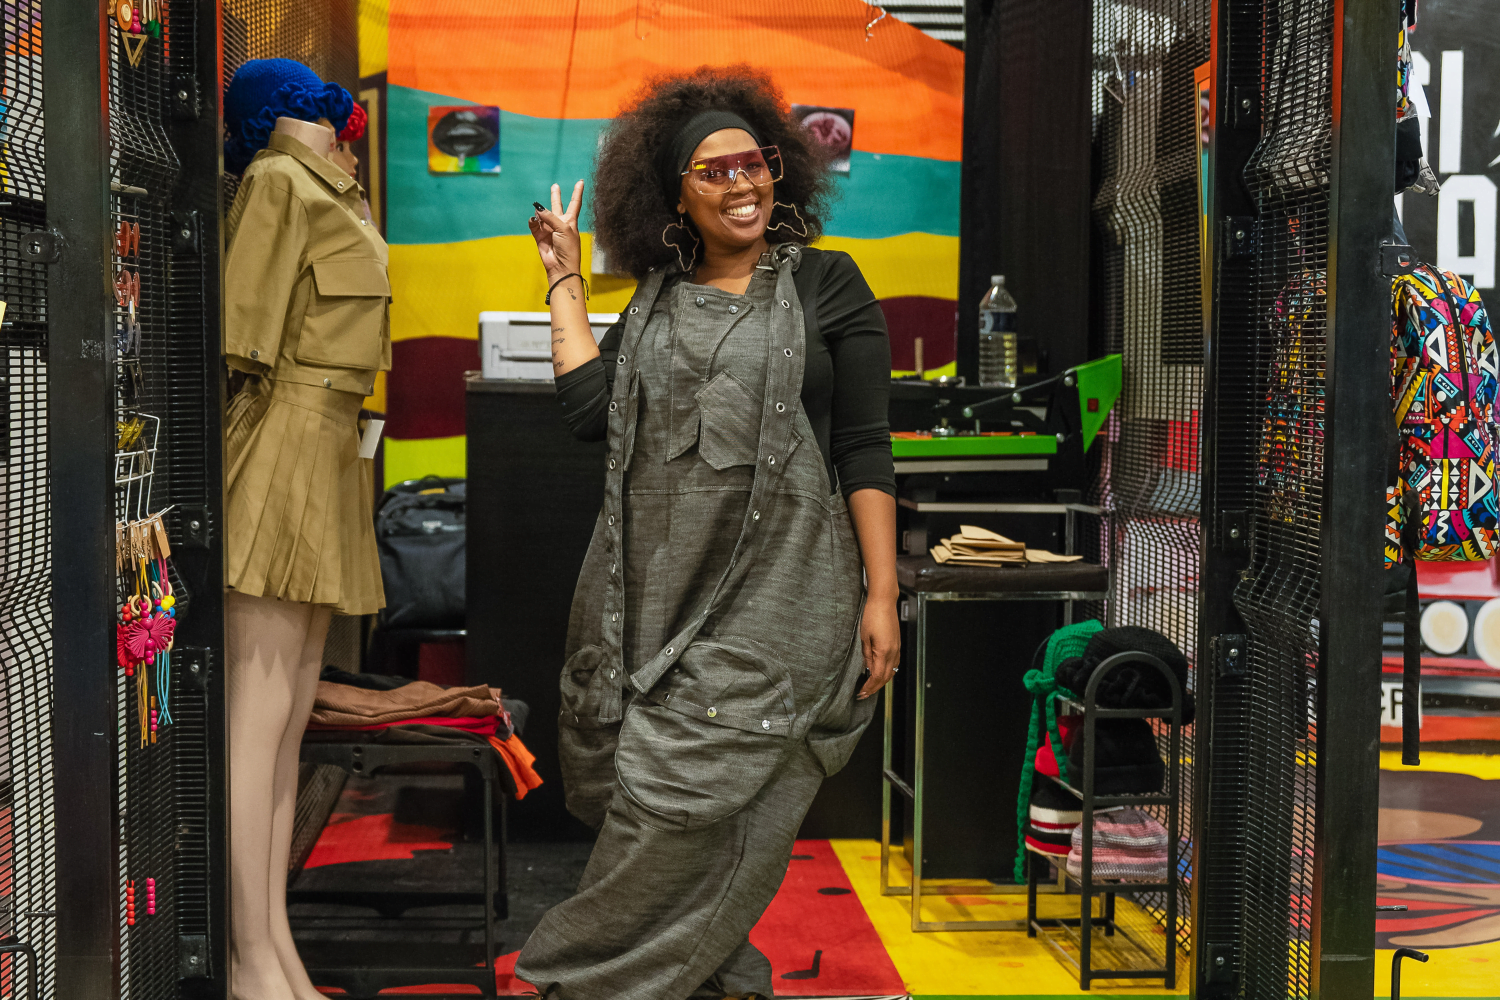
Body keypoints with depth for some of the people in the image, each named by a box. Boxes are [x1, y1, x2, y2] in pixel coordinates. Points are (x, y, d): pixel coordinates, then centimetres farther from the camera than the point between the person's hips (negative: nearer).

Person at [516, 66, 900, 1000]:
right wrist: (566, 280, 8)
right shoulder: (657, 300, 13)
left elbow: (866, 446, -3)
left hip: (771, 591, -4)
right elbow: (588, 409, 1)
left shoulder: (823, 282, 1)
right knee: (636, 780, 9)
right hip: (655, 584, 5)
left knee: (689, 792, -5)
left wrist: (882, 593, -8)